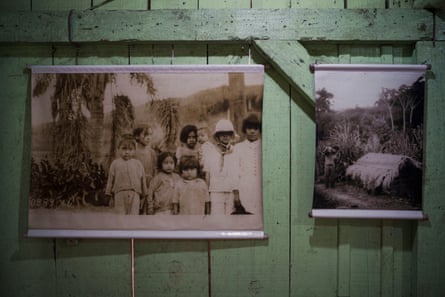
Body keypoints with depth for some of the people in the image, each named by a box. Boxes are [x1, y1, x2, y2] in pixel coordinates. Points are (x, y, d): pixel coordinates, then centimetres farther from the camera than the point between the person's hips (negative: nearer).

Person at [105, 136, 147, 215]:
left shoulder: (138, 164, 10)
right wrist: (109, 193, 8)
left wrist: (143, 194, 17)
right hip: (120, 194, -1)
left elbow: (142, 180, 15)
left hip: (134, 194, 1)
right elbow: (110, 179, 10)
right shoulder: (115, 163, 7)